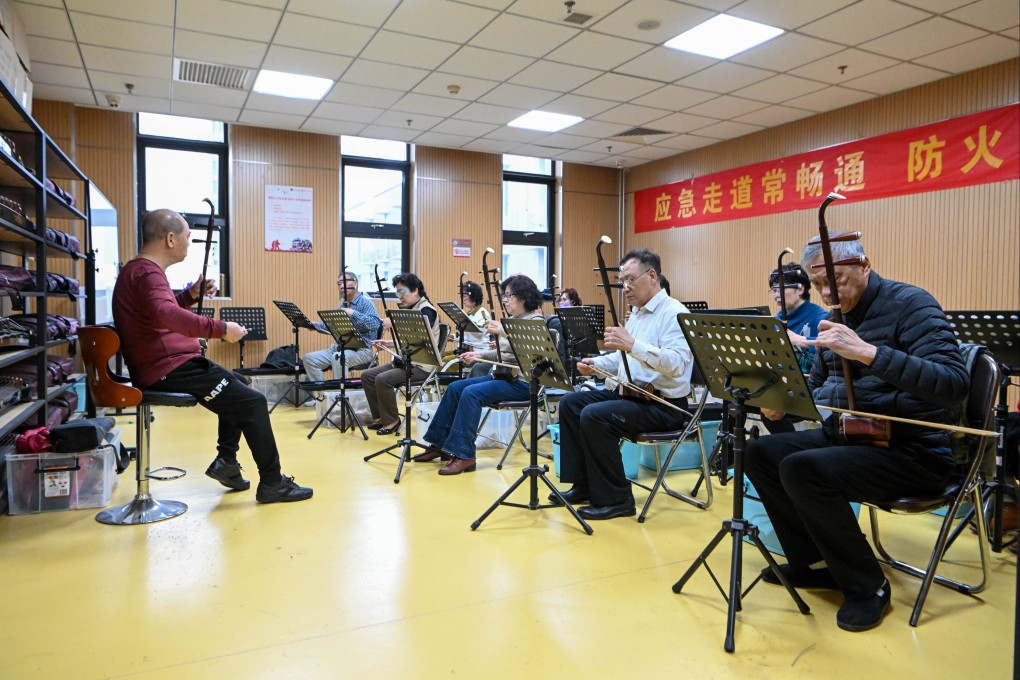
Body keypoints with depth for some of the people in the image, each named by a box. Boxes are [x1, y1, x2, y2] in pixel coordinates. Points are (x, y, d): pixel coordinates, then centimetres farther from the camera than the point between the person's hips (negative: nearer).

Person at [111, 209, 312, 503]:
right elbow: (167, 315, -40)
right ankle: (272, 483, -3)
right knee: (253, 402, -10)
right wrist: (221, 329, -34)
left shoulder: (138, 270, 15)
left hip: (162, 366, 12)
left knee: (236, 387, 27)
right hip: (170, 369, -12)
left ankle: (226, 461, 22)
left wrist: (191, 294, 16)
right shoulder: (148, 272, -19)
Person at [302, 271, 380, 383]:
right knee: (309, 358, -4)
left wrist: (354, 313, -28)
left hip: (361, 350, -9)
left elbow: (375, 324, -24)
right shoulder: (342, 305, 19)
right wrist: (314, 324, 12)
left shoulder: (365, 303, -8)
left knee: (338, 357, -37)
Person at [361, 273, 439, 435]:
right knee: (367, 376, 0)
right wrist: (389, 344, 4)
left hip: (421, 365, -9)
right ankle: (379, 416, 8)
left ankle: (392, 421, -9)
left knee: (383, 379, -26)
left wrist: (395, 324, -34)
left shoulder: (426, 310, -11)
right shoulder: (409, 310, 15)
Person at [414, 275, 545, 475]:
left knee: (471, 393, -27)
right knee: (455, 388, -1)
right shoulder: (511, 320, 17)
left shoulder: (535, 320, -9)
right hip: (502, 375, 9)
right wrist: (479, 355, 7)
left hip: (522, 382, -9)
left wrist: (503, 332, -32)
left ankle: (464, 454, -22)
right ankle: (439, 444, 6)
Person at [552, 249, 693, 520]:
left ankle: (615, 499, -12)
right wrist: (595, 364, 6)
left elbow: (676, 363, -30)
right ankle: (583, 485, 10)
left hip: (663, 404, -10)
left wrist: (632, 344, -39)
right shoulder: (636, 312, 16)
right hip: (628, 393, 10)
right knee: (570, 403, 5)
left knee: (594, 416, -27)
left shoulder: (675, 313, -15)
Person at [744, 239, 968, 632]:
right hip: (844, 435, 9)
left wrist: (867, 351, -38)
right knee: (759, 454, 2)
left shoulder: (910, 305, -15)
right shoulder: (837, 316, 10)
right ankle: (815, 564, 11)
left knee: (801, 469, -29)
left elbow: (955, 385, -28)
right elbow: (817, 384, 20)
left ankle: (867, 586, -7)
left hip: (912, 449, -9)